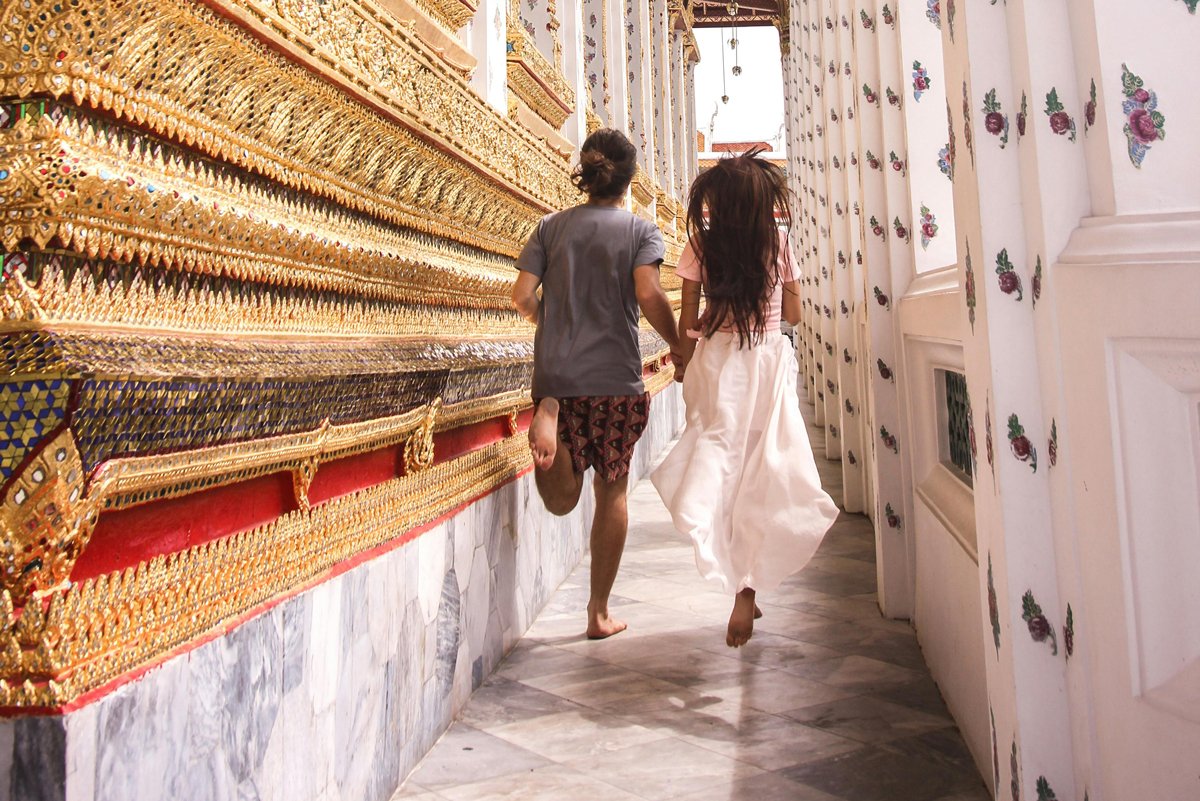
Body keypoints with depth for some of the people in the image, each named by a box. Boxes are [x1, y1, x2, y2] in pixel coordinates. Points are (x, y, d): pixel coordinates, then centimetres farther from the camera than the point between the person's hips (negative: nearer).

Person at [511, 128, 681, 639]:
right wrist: (678, 346, 2)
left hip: (556, 375, 2)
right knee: (612, 491, 12)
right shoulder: (641, 230, 2)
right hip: (616, 379, -2)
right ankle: (599, 612, 18)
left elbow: (521, 295, 2)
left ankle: (548, 418, -27)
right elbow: (649, 296, -13)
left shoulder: (551, 226, 9)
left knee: (562, 500, 7)